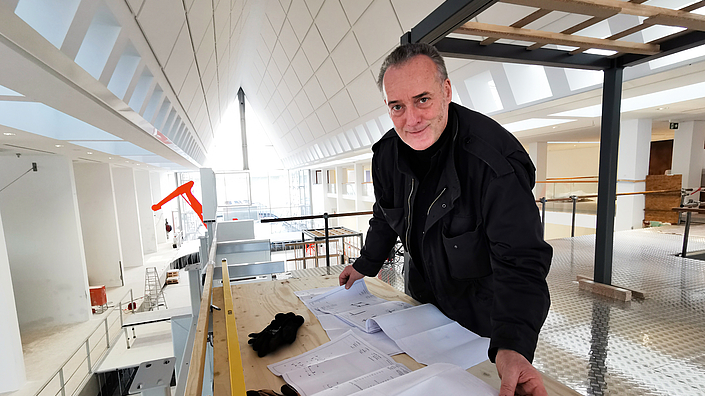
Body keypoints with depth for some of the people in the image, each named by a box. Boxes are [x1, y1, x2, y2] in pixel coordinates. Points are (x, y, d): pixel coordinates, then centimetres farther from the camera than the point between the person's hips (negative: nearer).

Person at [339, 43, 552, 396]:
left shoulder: (495, 159, -32)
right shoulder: (387, 153, -13)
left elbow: (521, 260, -33)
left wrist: (513, 346, -45)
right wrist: (366, 265, 12)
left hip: (481, 309, -5)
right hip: (423, 294, 6)